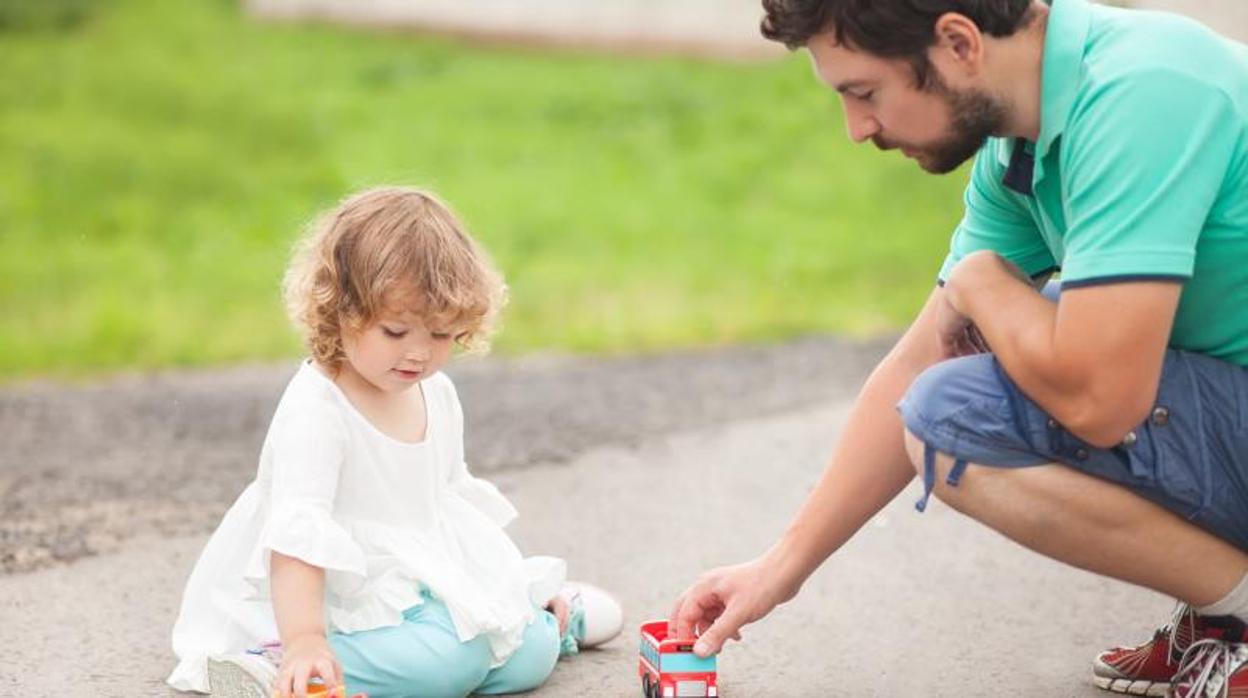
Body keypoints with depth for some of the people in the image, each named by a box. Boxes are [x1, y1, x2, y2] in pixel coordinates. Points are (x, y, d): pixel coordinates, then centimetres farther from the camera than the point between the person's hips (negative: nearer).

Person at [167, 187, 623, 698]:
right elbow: (296, 538, -28)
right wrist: (304, 641, -38)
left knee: (530, 655, -6)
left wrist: (505, 588, 16)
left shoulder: (437, 394, 4)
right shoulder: (316, 412, -22)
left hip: (431, 583, 7)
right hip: (348, 603, -7)